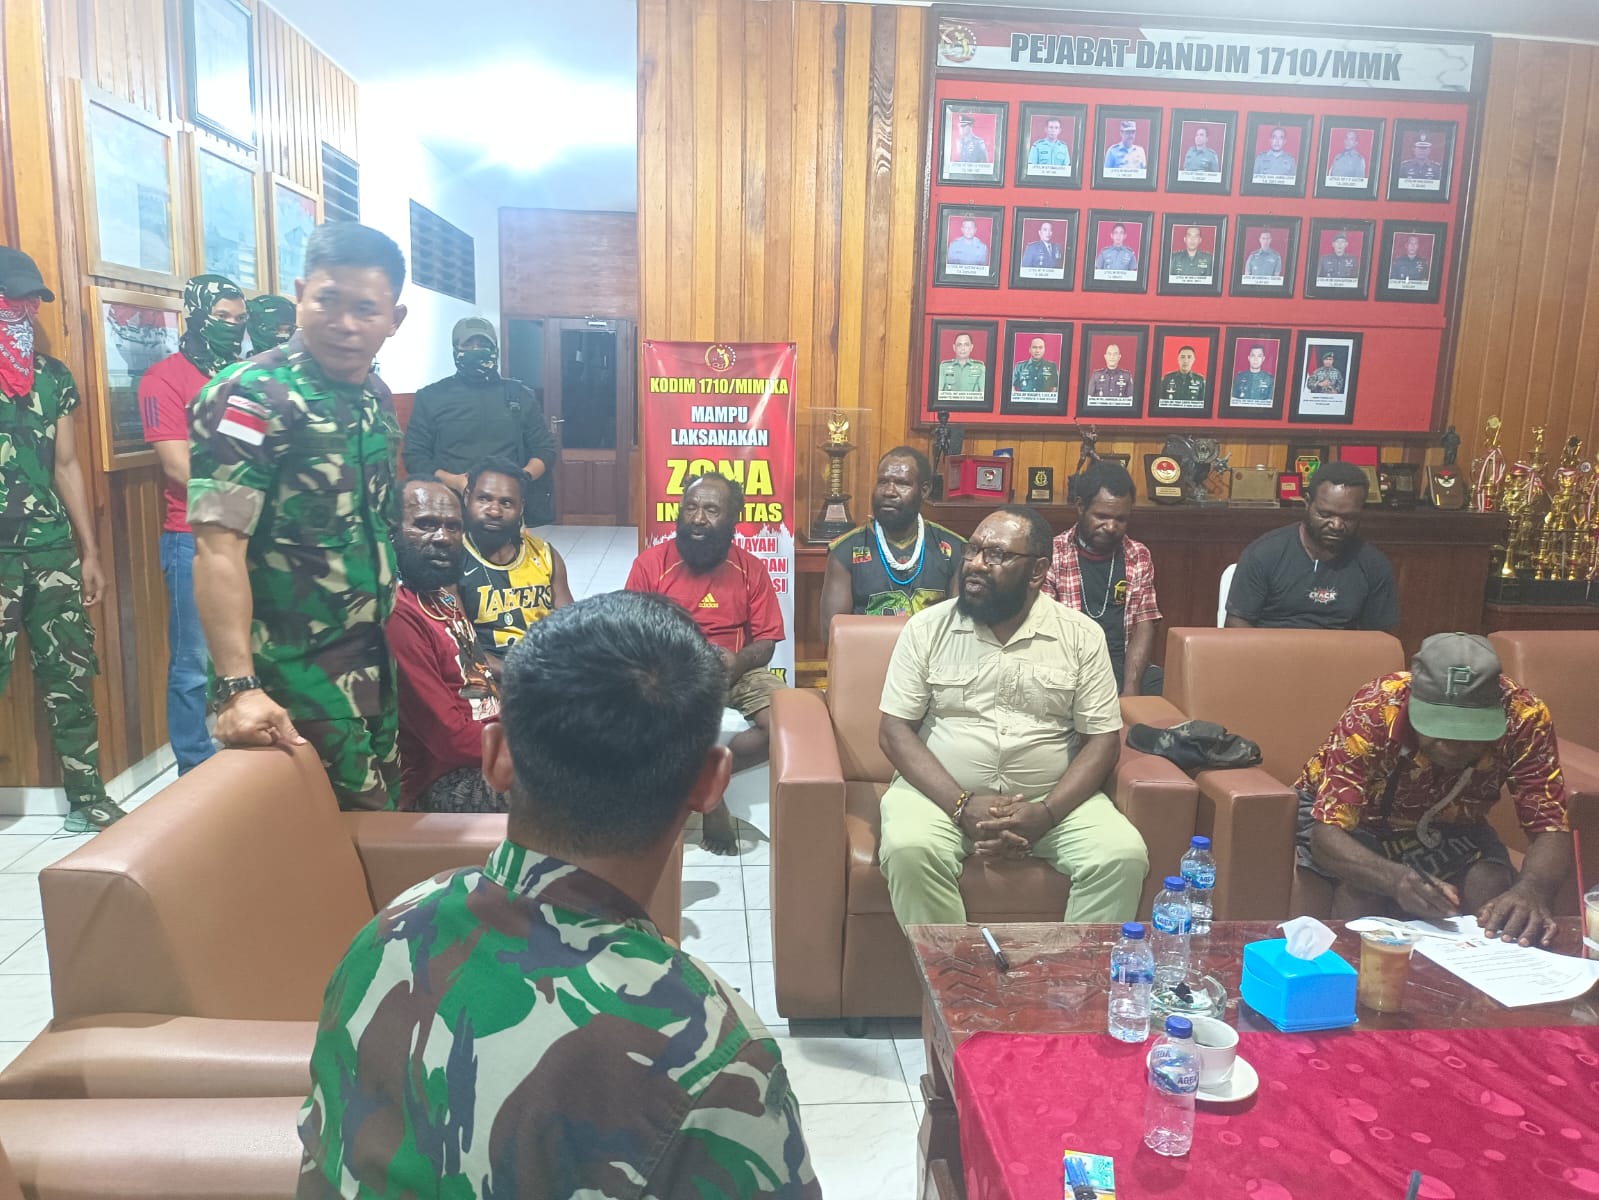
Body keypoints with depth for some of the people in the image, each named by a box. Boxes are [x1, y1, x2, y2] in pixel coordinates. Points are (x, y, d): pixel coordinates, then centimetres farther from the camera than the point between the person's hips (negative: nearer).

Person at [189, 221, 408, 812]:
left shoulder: (375, 396, 6)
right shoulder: (251, 398, -18)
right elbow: (219, 548, -24)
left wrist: (385, 639, 16)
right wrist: (239, 688, -31)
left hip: (371, 658, 8)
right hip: (294, 669, -7)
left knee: (380, 809, 19)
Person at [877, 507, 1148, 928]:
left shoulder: (1081, 635, 1)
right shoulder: (927, 628, -1)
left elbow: (1102, 740, -1)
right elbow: (895, 731, -4)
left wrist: (1046, 813, -17)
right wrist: (963, 806, -18)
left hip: (1053, 800, 1)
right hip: (942, 794, -1)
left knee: (1122, 855, -23)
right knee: (910, 850, -31)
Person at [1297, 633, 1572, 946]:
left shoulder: (1524, 717, -27)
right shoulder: (1374, 712, -35)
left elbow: (1551, 829, -24)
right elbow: (1326, 834, -37)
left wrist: (1530, 890, -47)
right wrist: (1396, 878, -58)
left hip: (1448, 826, 3)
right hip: (1358, 818, -3)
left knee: (1492, 886, -26)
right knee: (1362, 888, -32)